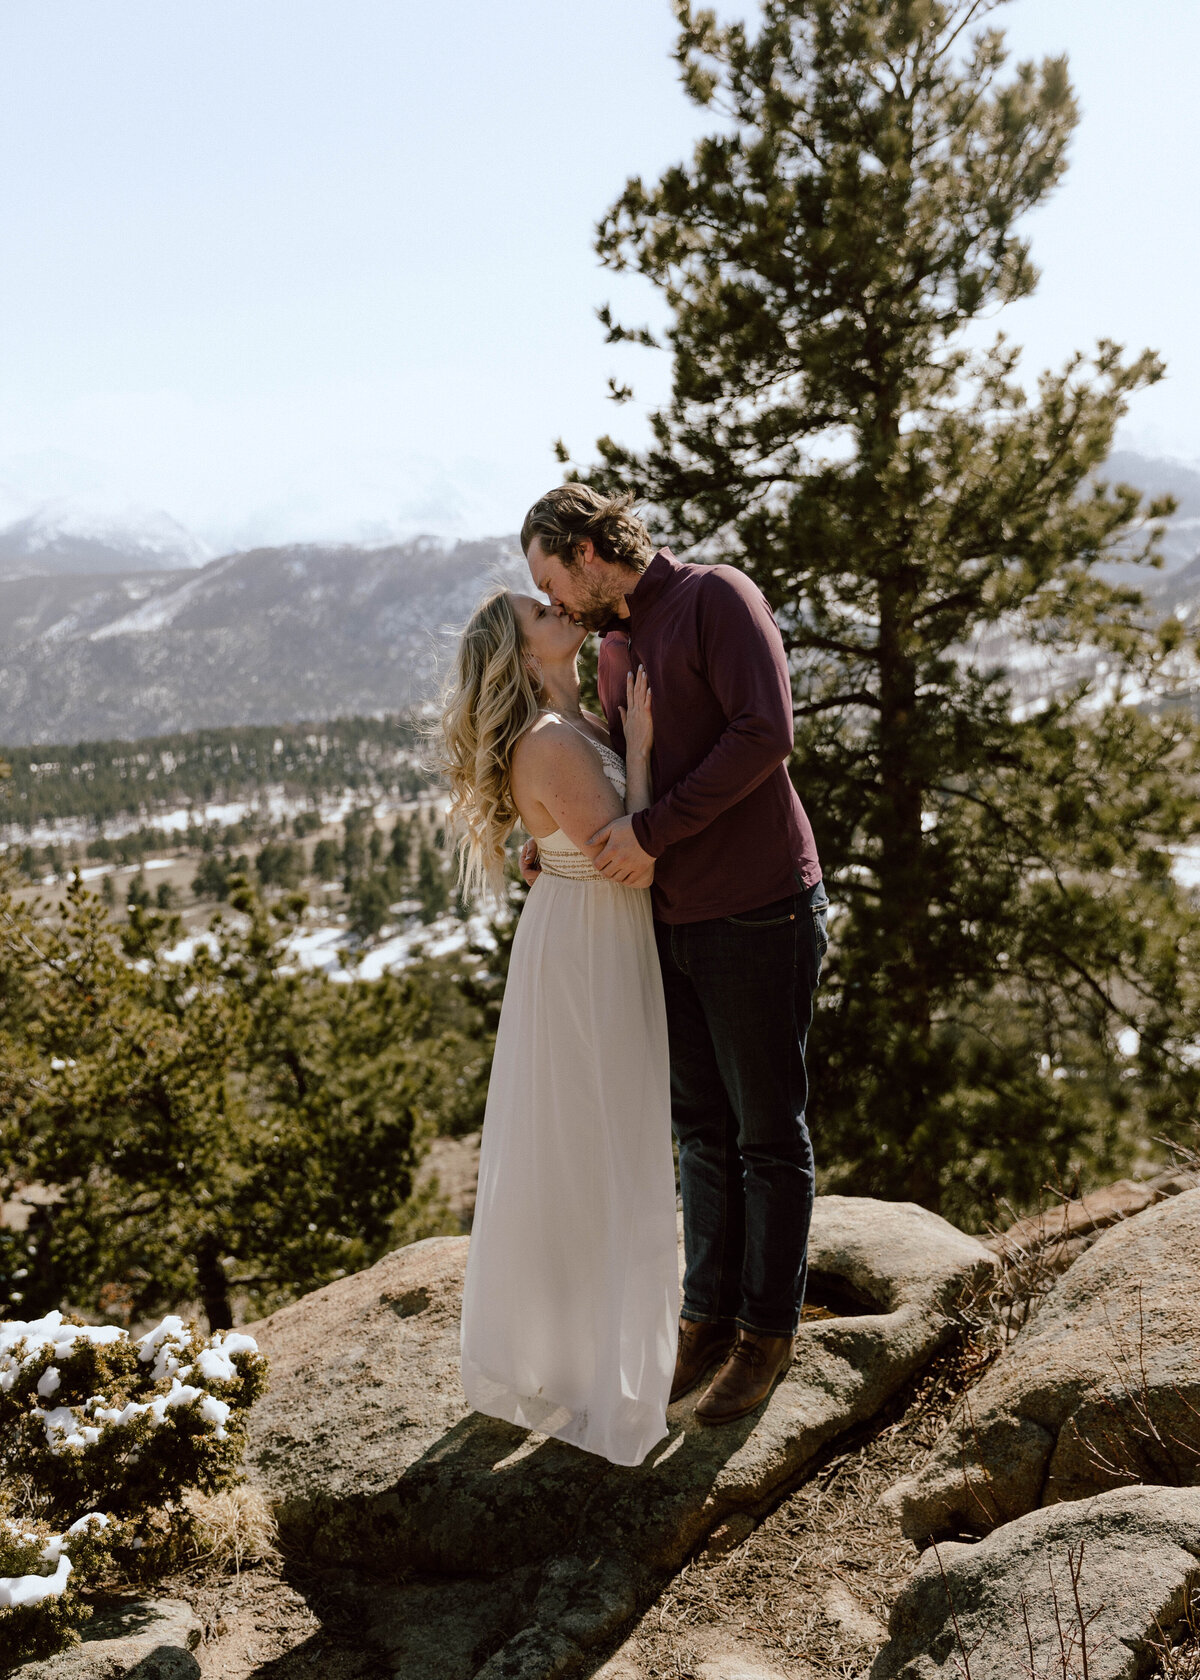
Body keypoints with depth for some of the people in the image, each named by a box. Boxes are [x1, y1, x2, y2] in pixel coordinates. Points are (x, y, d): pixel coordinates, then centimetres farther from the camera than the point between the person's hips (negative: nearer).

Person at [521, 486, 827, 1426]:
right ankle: (708, 1319, 30)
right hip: (671, 920, 8)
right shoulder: (614, 646, 15)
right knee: (702, 1129, 16)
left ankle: (769, 1332, 22)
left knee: (770, 1131, 7)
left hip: (757, 914, -7)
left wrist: (653, 831, -20)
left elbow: (765, 733, -21)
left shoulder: (716, 598, -9)